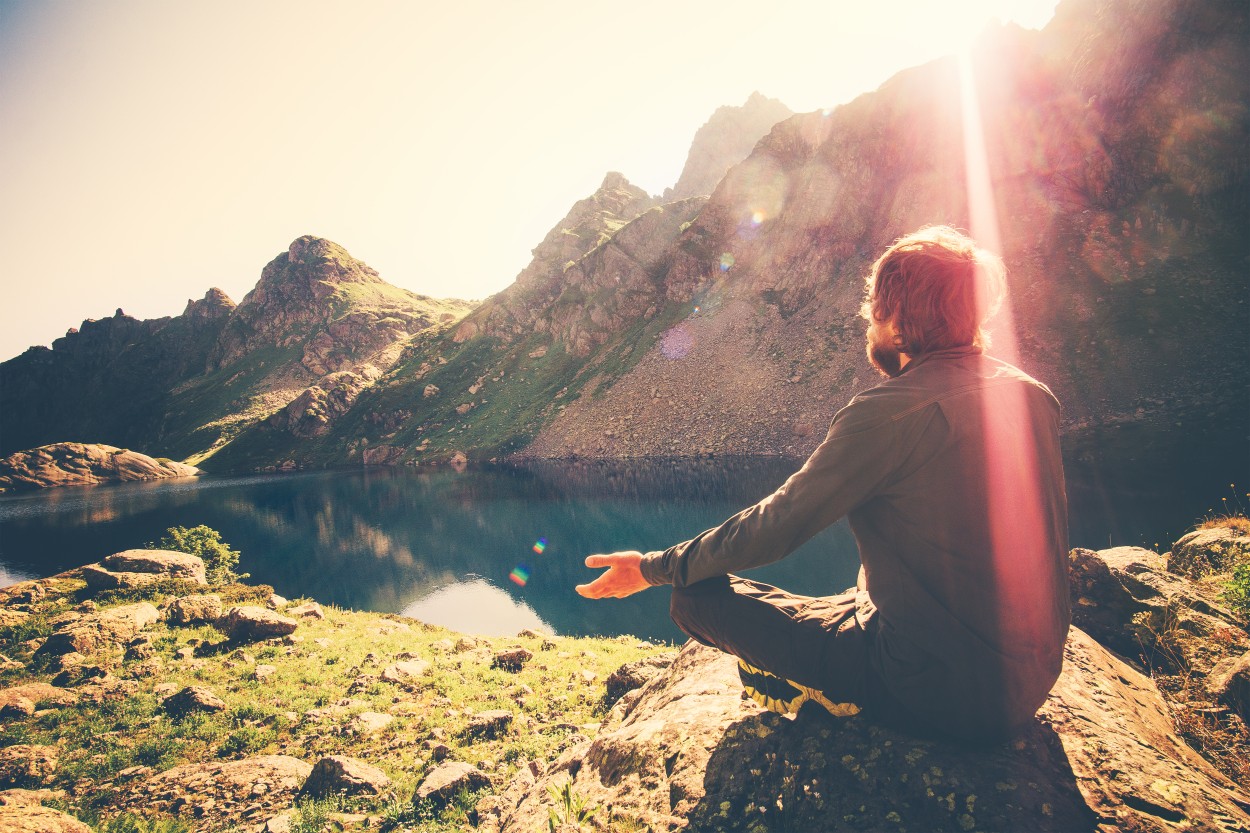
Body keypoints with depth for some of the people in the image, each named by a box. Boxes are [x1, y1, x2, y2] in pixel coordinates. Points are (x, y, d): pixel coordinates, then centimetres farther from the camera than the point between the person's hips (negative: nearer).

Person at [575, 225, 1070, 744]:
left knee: (699, 595, -6)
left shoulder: (889, 413, -21)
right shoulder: (1034, 396, 2)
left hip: (946, 692, -8)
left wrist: (653, 568, -2)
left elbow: (773, 528, -15)